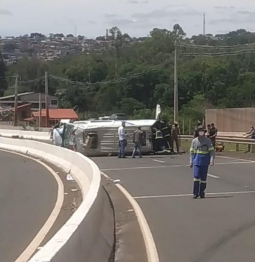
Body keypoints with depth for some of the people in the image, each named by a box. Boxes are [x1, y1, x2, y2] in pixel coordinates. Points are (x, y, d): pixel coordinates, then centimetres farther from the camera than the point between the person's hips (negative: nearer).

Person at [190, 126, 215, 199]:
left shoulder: (208, 140, 0)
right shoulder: (194, 141, 6)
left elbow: (212, 150, -3)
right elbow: (192, 152, 11)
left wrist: (212, 159, -15)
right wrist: (191, 161, 6)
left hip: (205, 161, 0)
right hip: (196, 160, 0)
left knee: (203, 177, 5)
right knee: (196, 176, -10)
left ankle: (202, 193, 15)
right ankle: (195, 193, -5)